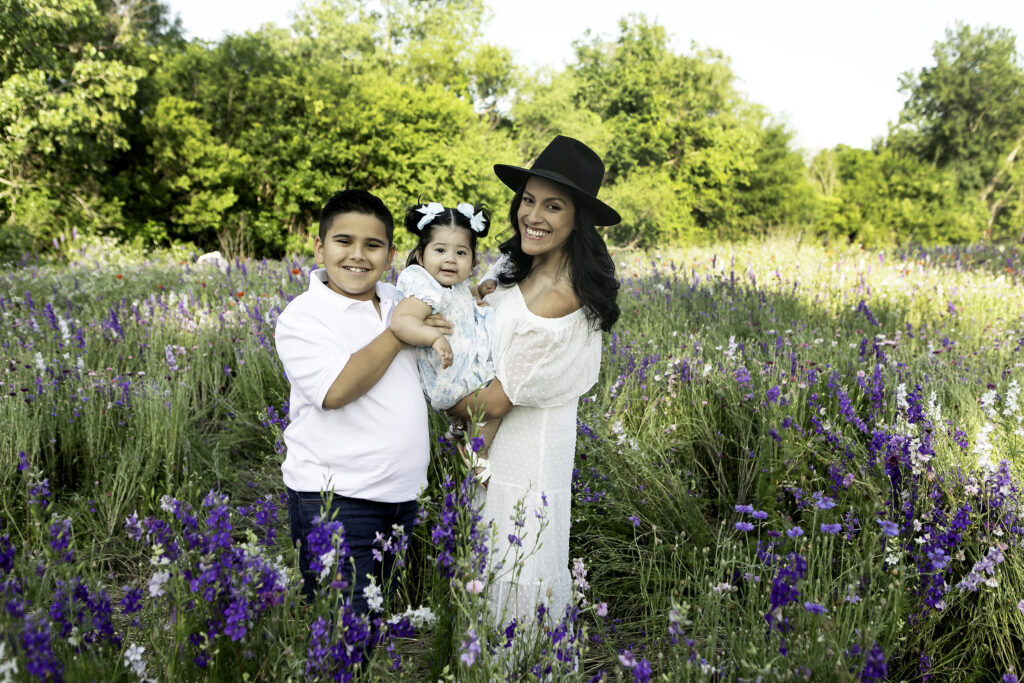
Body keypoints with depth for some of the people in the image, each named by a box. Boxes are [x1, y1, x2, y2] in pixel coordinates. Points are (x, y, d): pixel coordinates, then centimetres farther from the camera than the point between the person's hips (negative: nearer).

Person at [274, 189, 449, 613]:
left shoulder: (397, 302, 10)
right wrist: (399, 333, -15)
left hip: (402, 495, 7)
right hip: (333, 499, -6)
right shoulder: (302, 316, -9)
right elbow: (336, 389, -24)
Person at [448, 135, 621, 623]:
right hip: (490, 440, 9)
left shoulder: (561, 303, -28)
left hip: (524, 449, -9)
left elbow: (496, 402, -21)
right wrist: (481, 290, -2)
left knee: (517, 578, 7)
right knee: (481, 564, 21)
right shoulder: (513, 263, -2)